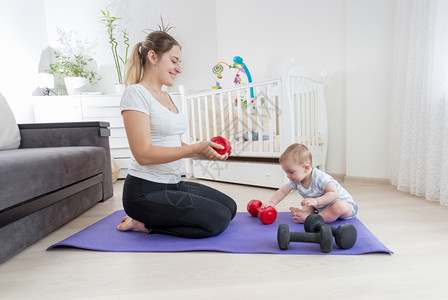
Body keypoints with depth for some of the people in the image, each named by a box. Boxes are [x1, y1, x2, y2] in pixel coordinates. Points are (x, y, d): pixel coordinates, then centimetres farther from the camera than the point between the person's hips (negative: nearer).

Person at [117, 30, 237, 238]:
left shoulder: (166, 96, 15)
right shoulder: (136, 93, -12)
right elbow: (143, 154, -22)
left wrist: (206, 149, -3)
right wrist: (196, 148, -24)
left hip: (173, 184, 9)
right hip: (146, 191, -9)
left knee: (230, 207, 11)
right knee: (218, 220, -14)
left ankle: (148, 220, 12)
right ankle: (144, 223, 0)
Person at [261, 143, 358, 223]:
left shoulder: (320, 177, -31)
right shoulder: (296, 180, -9)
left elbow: (334, 193, -35)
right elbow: (282, 191, -5)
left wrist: (316, 201, -48)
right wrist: (271, 202, -21)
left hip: (343, 202, -7)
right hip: (322, 207, 8)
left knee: (338, 207, -38)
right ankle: (307, 213, -23)